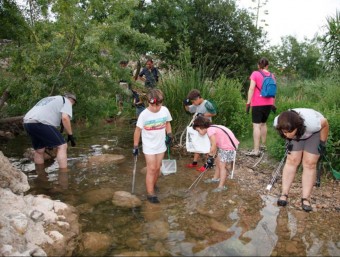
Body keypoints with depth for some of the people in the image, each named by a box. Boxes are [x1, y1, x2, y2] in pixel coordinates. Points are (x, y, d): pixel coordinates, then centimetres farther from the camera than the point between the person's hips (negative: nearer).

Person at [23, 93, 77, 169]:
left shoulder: (50, 99, 35)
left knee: (39, 150, 23)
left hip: (27, 122, 9)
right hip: (39, 123, -9)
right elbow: (65, 118, -7)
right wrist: (70, 135, 0)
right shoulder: (66, 101, 11)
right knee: (62, 146, -4)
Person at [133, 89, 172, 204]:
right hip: (149, 146, -4)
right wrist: (135, 146, -6)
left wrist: (169, 135, -2)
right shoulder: (144, 114, -20)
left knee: (157, 168, 14)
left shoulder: (165, 110, -10)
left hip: (161, 145, 4)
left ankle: (152, 185, 37)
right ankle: (150, 194, 5)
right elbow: (138, 130, -10)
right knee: (151, 169, -4)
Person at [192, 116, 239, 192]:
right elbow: (215, 145, 9)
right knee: (218, 162, 20)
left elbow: (214, 146, -20)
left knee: (222, 165, -6)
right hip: (223, 146, 10)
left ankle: (221, 186, 0)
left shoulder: (210, 130, -20)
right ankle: (216, 178, 37)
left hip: (229, 147, -10)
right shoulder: (212, 129, 8)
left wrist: (210, 157, -11)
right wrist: (212, 156, 6)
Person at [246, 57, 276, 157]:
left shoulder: (255, 74, -6)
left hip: (257, 103, -6)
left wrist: (248, 102, -13)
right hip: (268, 104, 6)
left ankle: (256, 150, -13)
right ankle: (263, 145, 30)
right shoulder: (271, 76, 9)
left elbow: (251, 89, -14)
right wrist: (273, 104, 19)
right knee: (263, 123, 20)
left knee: (256, 125, -8)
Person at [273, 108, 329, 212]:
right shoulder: (277, 122, -34)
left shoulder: (311, 122, -44)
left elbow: (325, 124, -21)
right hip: (297, 133, 3)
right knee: (292, 160, -7)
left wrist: (322, 143, -14)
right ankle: (284, 194, -1)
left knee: (309, 163, -9)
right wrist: (289, 141, -7)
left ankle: (306, 199, -4)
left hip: (314, 133, -2)